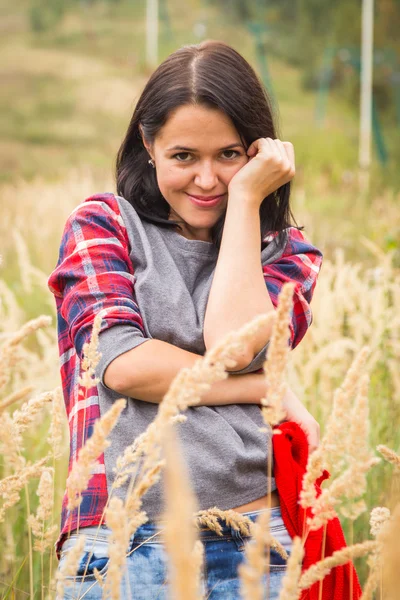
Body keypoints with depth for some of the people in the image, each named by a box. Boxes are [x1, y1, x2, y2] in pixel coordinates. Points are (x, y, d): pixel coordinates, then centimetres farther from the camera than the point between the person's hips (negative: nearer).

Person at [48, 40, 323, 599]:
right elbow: (123, 364, -10)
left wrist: (245, 197, -3)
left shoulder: (287, 252, 11)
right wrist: (272, 390, -6)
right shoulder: (101, 223, 6)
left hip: (255, 546, 2)